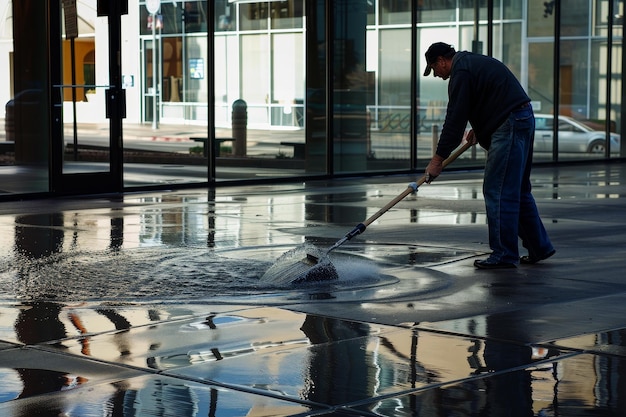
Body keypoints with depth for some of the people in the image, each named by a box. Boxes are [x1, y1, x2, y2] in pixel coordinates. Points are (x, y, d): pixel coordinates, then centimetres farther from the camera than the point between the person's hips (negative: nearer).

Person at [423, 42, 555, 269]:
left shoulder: (461, 73, -10)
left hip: (509, 127, -10)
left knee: (497, 191, -6)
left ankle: (504, 254, -3)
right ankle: (539, 247, 20)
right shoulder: (475, 62, 21)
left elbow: (455, 119, -13)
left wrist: (438, 159, -8)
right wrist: (478, 128, 22)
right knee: (518, 189, 16)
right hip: (524, 120, 10)